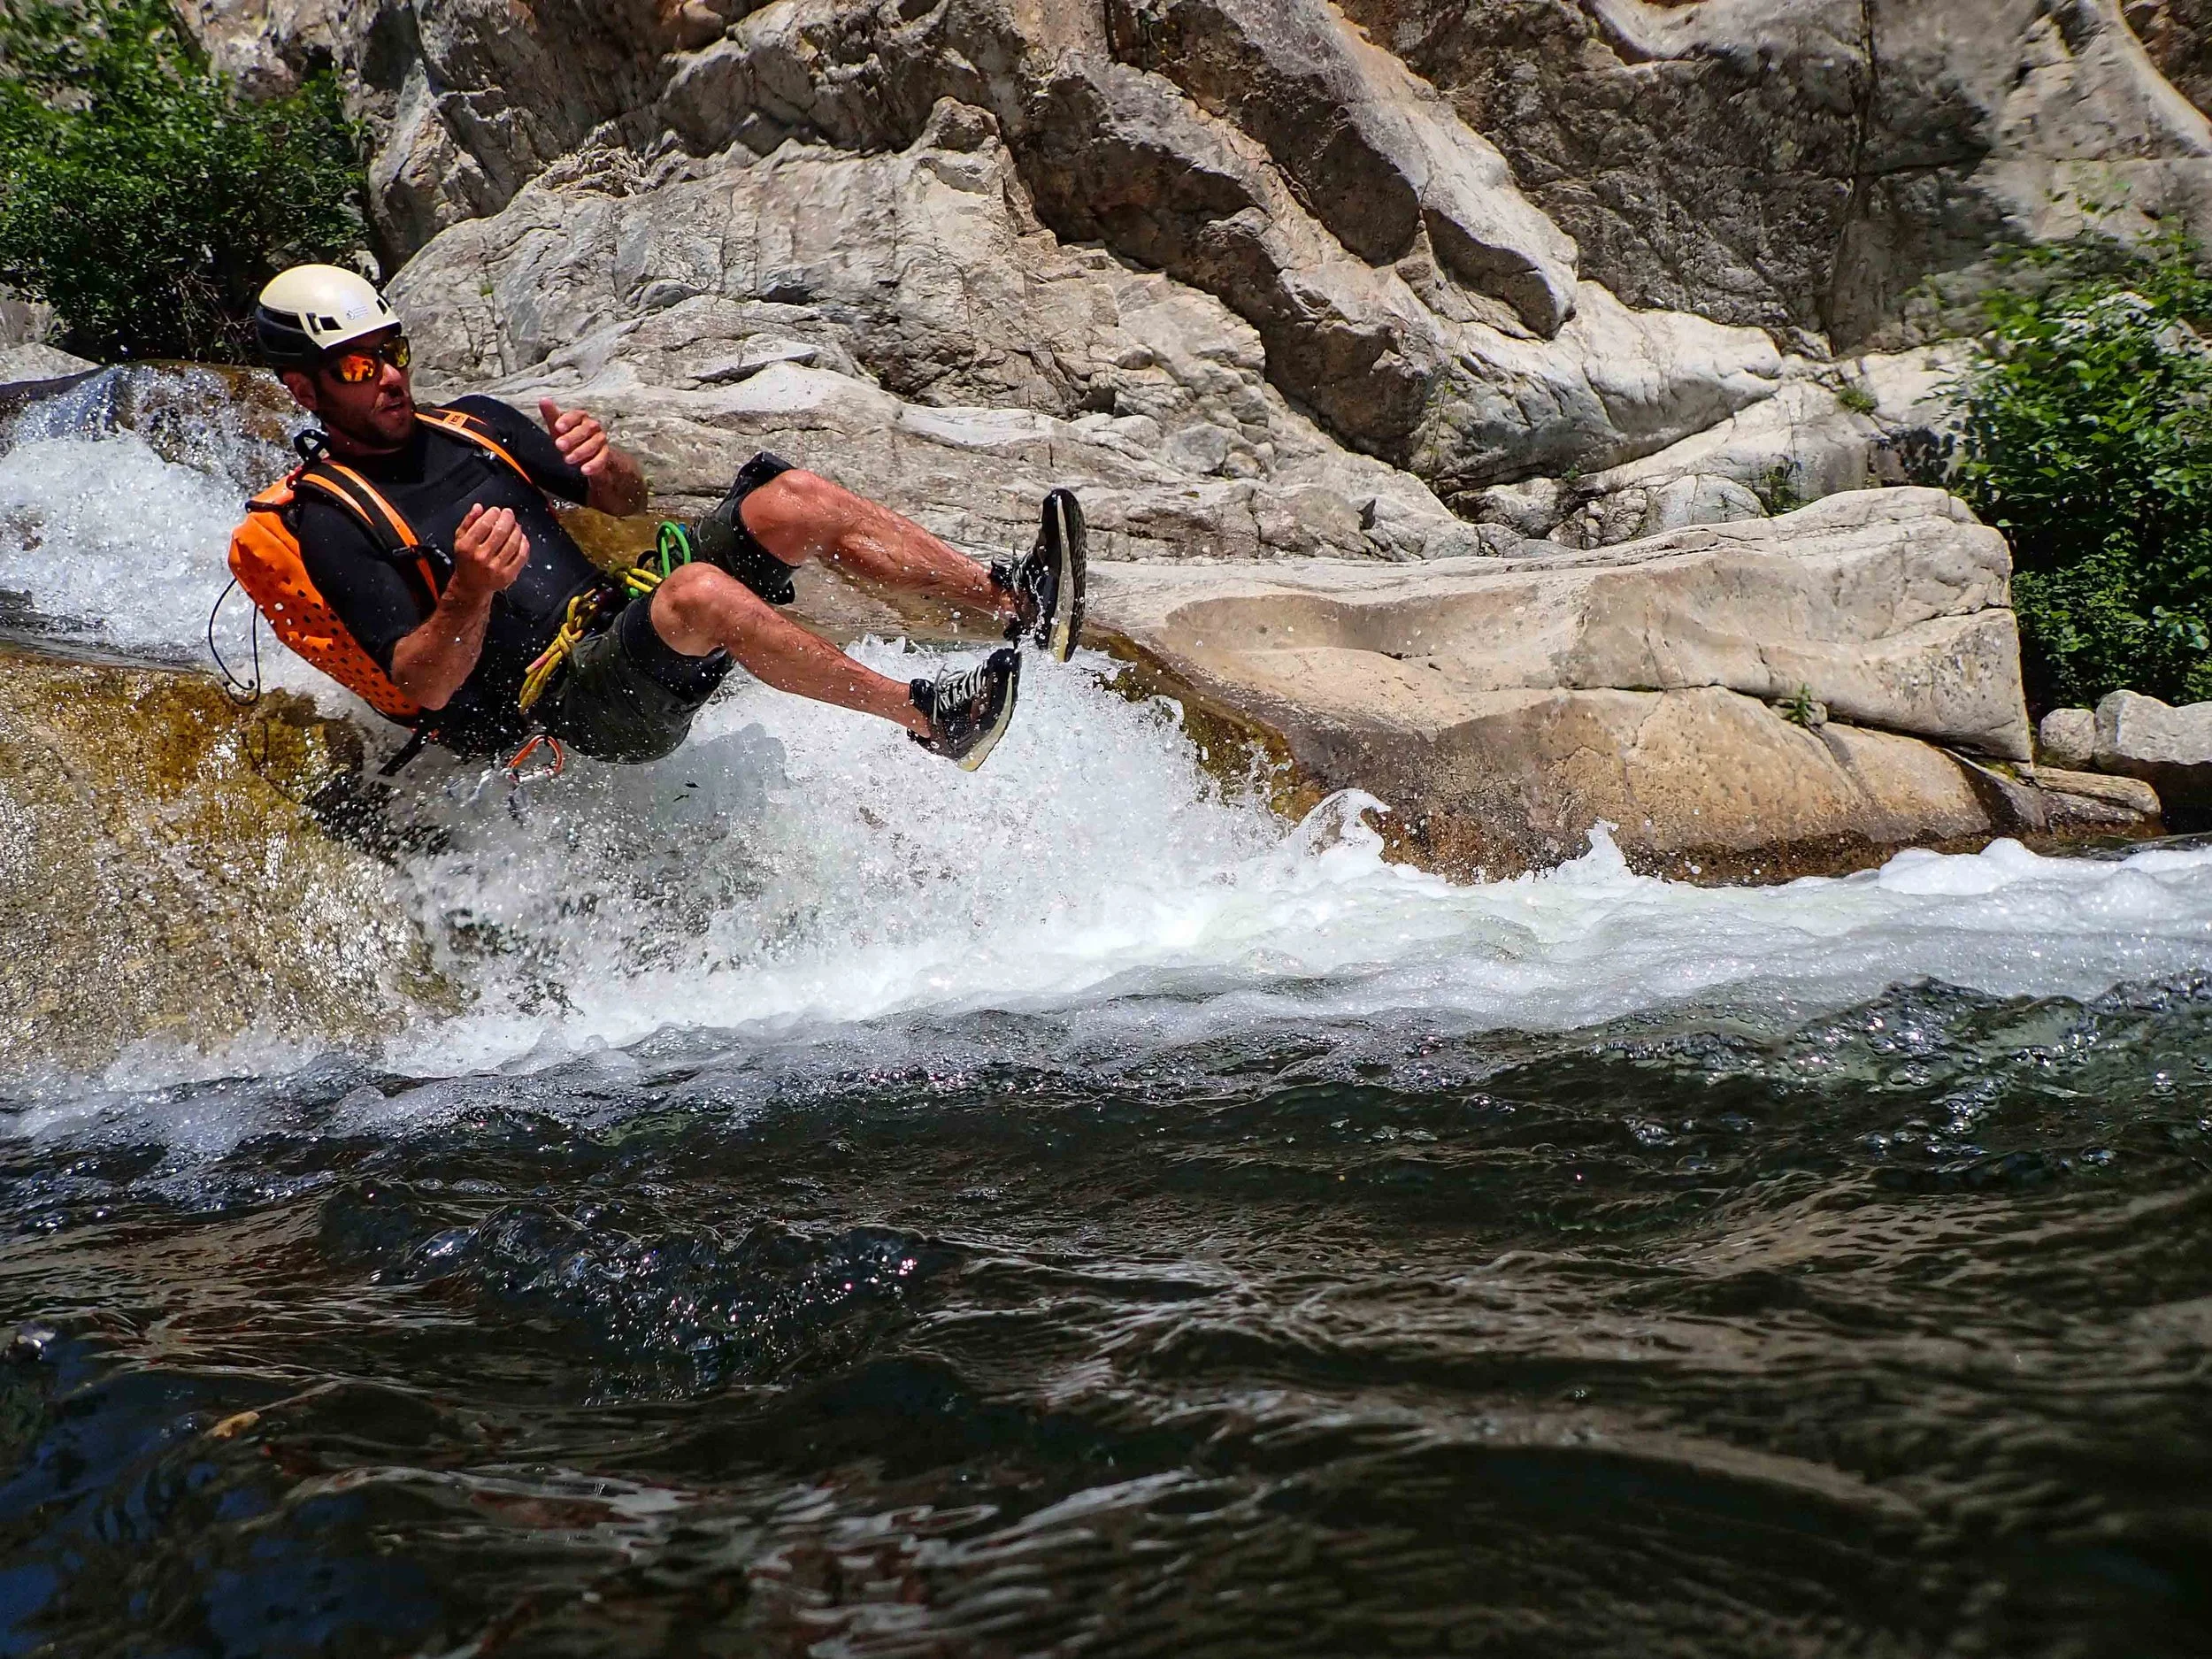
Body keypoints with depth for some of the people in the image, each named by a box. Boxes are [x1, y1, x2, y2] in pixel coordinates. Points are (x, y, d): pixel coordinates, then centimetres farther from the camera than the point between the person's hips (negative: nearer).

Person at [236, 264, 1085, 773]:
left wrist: (606, 462, -7)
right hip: (566, 703, -7)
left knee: (795, 501, -10)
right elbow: (426, 686, -14)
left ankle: (1012, 598, -11)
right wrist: (471, 595, -33)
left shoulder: (468, 423, 15)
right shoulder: (327, 521, -5)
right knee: (698, 592, -36)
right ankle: (929, 717, -27)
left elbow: (626, 502, 17)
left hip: (618, 614, 8)